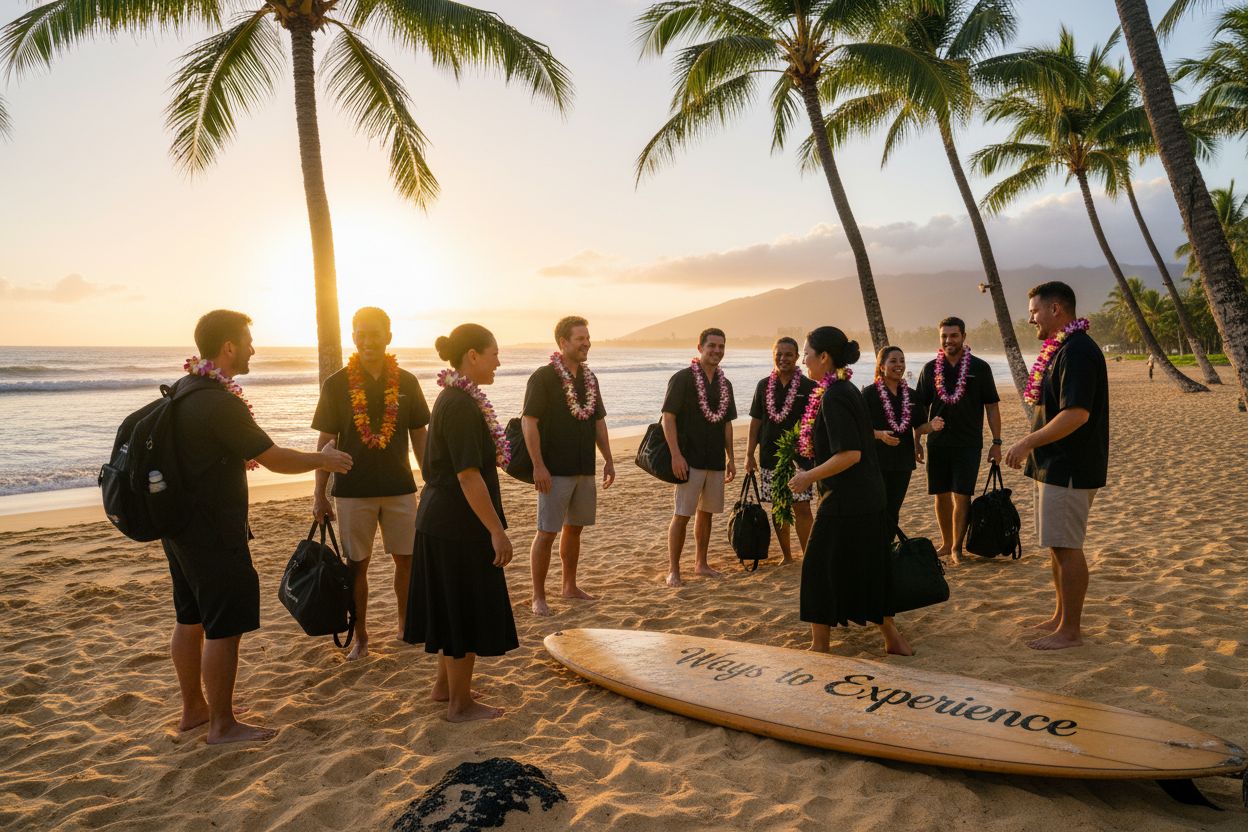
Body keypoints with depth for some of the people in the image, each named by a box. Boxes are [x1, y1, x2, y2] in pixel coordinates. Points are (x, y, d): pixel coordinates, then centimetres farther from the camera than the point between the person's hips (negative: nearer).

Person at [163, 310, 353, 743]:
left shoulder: (183, 390, 8)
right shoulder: (220, 402, -23)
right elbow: (276, 459, -19)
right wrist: (323, 459, -3)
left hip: (180, 525, 10)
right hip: (213, 533, -10)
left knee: (191, 620, 19)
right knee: (225, 627, 1)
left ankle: (194, 708, 33)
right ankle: (222, 725, 11)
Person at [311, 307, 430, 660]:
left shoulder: (407, 382, 1)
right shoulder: (336, 384, -3)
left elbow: (419, 437, 7)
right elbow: (325, 441, 0)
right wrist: (319, 494, -2)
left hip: (399, 486, 2)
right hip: (352, 489, -1)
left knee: (407, 558, 9)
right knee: (357, 564, 6)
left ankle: (405, 623, 29)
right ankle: (360, 637, 19)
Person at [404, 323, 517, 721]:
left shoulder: (455, 398, 10)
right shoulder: (461, 405, -22)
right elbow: (468, 476, -24)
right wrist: (497, 531, -21)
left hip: (441, 522, 10)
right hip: (460, 527, -10)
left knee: (454, 609, 21)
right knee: (467, 612, 3)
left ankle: (445, 685, 36)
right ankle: (460, 704, 16)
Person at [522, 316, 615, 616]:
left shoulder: (589, 378, 11)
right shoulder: (543, 377, -10)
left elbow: (599, 421, 17)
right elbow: (529, 421, -15)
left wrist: (608, 459, 13)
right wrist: (538, 465, -20)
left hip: (584, 468, 7)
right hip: (555, 471, -7)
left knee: (574, 528, 16)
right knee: (547, 532, -3)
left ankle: (570, 586, 29)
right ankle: (539, 597, 8)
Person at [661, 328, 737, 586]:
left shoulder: (725, 384, 12)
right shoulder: (683, 379, -8)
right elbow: (668, 418, -12)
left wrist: (731, 458, 14)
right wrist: (675, 455, -19)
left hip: (716, 460, 6)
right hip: (689, 459, -6)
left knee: (706, 513, 13)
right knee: (682, 515, -4)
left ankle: (701, 564, 25)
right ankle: (673, 570, 4)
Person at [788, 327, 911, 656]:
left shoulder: (833, 396, -18)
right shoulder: (848, 390, 11)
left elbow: (850, 454, -24)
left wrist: (809, 477, -15)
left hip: (845, 502, -10)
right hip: (869, 498, 10)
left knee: (820, 569, 2)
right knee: (866, 570, 18)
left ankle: (819, 646, 12)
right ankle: (893, 639, 27)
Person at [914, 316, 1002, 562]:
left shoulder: (979, 367, -1)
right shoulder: (930, 369, 4)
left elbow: (992, 406, 1)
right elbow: (920, 407, 8)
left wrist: (996, 442, -2)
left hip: (968, 443, -2)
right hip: (937, 443, 2)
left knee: (961, 496, -6)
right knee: (941, 496, 9)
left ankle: (957, 547, 8)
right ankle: (946, 543, 24)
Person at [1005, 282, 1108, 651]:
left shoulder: (1076, 351, -18)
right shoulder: (1062, 349, 14)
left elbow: (1077, 414, -26)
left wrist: (1028, 442, -21)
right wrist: (1032, 443, 17)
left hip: (1069, 469, -10)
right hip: (1056, 465, 10)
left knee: (1066, 547, -3)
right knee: (1057, 545, 16)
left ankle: (1070, 631, 6)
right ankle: (1061, 616, 27)